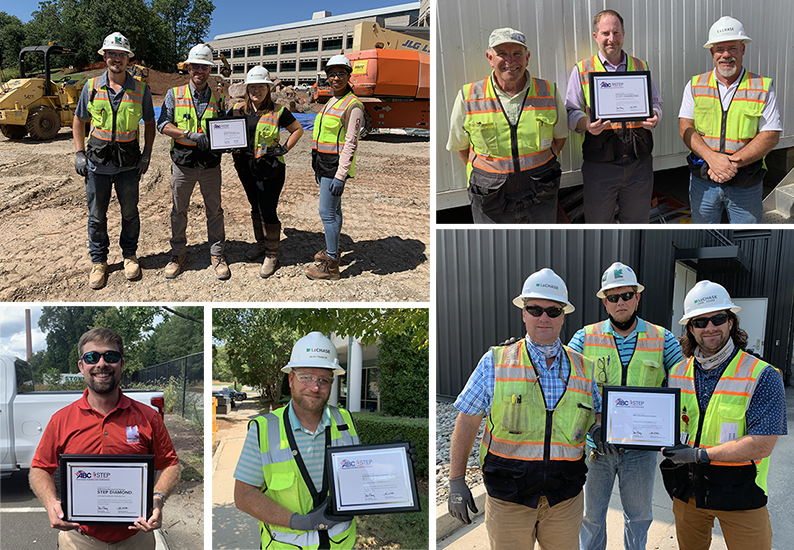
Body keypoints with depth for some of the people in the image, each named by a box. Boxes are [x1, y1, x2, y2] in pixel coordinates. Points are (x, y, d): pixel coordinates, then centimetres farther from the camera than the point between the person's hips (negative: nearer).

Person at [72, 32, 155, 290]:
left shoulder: (141, 89, 0)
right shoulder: (91, 87, 1)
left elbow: (149, 123, 9)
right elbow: (79, 120, 10)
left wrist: (147, 154, 0)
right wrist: (79, 153, 2)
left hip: (129, 162, 0)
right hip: (97, 161, 0)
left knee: (129, 212, 10)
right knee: (96, 215, 7)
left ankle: (130, 255, 28)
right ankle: (98, 261, 20)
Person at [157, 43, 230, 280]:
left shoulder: (218, 98, 9)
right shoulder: (174, 95, 3)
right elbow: (163, 125, -6)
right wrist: (190, 134, -19)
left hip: (211, 165, 1)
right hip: (183, 163, -1)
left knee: (214, 210, 6)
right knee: (179, 210, 9)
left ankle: (217, 254, 18)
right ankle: (178, 254, 23)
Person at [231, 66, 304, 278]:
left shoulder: (278, 111, -6)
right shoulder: (239, 109, 6)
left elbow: (298, 130, 4)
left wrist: (285, 149, -6)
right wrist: (234, 150, 1)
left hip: (269, 169, -5)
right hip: (245, 167, 5)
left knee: (268, 211, -4)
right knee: (255, 207, 19)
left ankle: (272, 254, 9)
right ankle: (261, 243, 37)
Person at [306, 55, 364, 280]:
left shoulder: (353, 106, -15)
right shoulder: (332, 102, 13)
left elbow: (350, 143, -19)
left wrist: (340, 176, -23)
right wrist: (319, 169, 19)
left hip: (336, 165, -9)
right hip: (324, 163, 9)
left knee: (327, 212, -9)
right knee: (333, 209, 18)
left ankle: (331, 266, -5)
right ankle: (333, 249, 31)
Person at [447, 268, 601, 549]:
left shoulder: (584, 369, 6)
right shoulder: (495, 363, -2)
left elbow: (598, 415, 18)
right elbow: (467, 422, 0)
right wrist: (456, 482, -4)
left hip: (565, 501, 3)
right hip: (508, 500, -2)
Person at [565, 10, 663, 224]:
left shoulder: (641, 67, 13)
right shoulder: (582, 70, 6)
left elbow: (655, 102, 17)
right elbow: (571, 112, 3)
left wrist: (653, 117, -7)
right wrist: (586, 124, -20)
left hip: (639, 163, 2)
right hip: (599, 164, -2)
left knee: (637, 221, 11)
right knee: (598, 222, 5)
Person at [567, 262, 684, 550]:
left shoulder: (663, 340, -2)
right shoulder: (584, 339, -4)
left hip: (641, 447, 1)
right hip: (595, 444, -1)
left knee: (639, 515, 18)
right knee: (591, 515, 13)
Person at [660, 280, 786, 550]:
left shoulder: (762, 376, -13)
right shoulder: (677, 373, 3)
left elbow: (761, 445, -20)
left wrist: (699, 454, -22)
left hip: (740, 494, -4)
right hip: (687, 489, 4)